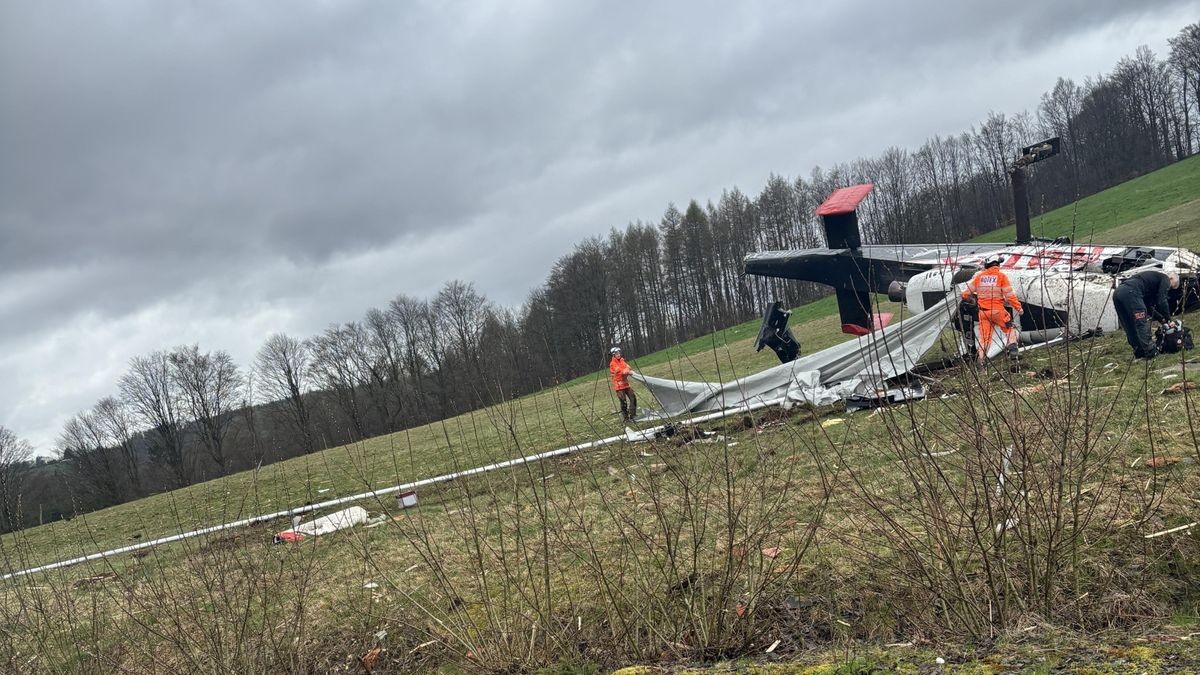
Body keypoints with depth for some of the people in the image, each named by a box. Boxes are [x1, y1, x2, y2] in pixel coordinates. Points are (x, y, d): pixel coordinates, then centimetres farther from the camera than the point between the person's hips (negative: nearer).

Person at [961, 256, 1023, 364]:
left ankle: (980, 357, 2)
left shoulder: (979, 276, 6)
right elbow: (1009, 295, -6)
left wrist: (964, 296, 33)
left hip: (983, 311, 3)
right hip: (997, 310, -3)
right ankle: (1012, 345, -1)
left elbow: (969, 290, 11)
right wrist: (1018, 307, 1)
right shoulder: (1001, 276, -3)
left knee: (984, 335, 8)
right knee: (1010, 328, 17)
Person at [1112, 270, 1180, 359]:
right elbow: (1162, 301, 1)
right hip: (1130, 293, -9)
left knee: (1130, 326, 14)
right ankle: (1150, 352, -4)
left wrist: (1161, 318, 32)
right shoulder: (1165, 279, 12)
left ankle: (1139, 352, 18)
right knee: (1142, 324, -5)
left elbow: (1148, 305, 36)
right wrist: (1168, 319, 9)